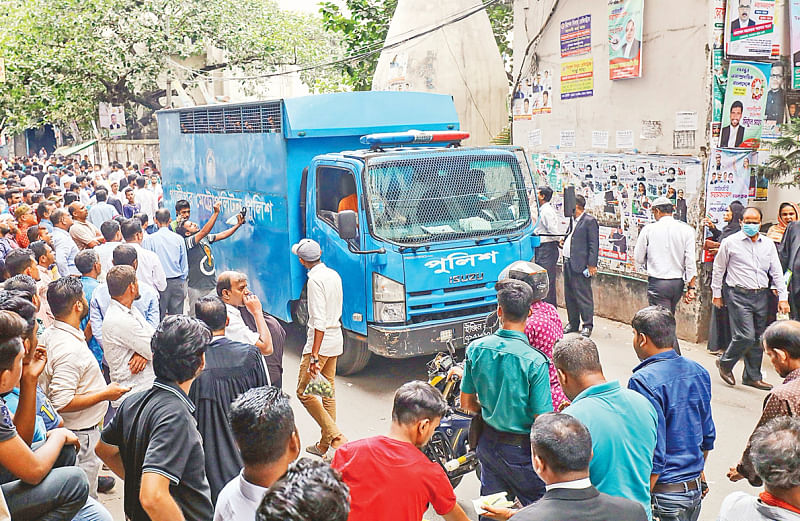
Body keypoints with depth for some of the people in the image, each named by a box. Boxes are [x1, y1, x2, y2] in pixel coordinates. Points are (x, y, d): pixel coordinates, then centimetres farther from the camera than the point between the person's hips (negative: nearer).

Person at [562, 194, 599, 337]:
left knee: (583, 296, -5)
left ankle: (587, 325, 4)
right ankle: (573, 323, 24)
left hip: (581, 265, -9)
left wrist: (592, 265, -16)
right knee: (569, 295, 13)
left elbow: (594, 244, -13)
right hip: (568, 263, 9)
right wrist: (563, 240, 10)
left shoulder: (589, 221, -10)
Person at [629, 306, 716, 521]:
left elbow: (653, 456, -22)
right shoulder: (698, 372, 2)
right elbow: (708, 434, 13)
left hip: (664, 494, -8)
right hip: (695, 489, 8)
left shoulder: (644, 381, -22)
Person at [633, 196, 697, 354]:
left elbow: (638, 259, 3)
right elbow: (691, 261, -3)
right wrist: (691, 287, 0)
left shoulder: (649, 229, -5)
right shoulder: (686, 230, 0)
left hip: (657, 283, -4)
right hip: (678, 283, 5)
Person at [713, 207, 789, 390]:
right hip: (739, 295, -5)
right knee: (745, 336, -12)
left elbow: (777, 272, 12)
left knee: (758, 338, 8)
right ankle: (725, 363, 12)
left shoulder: (768, 244, 10)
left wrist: (783, 297, 6)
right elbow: (718, 269, 5)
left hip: (761, 296, 5)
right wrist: (717, 293, 6)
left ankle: (753, 376, 20)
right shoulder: (730, 242, -2)